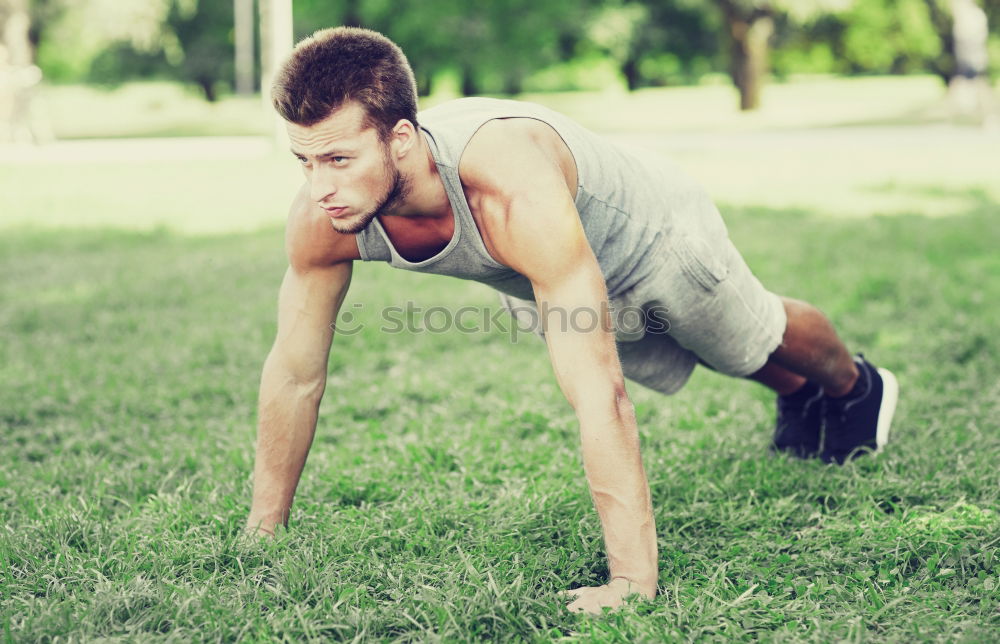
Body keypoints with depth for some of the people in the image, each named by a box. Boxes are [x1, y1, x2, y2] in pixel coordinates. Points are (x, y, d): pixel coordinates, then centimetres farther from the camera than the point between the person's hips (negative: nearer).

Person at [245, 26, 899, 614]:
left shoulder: (515, 196, -52)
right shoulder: (322, 217, -34)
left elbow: (598, 393, -52)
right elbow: (295, 374, -20)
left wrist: (632, 579, -52)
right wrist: (261, 531, -15)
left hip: (654, 235, -5)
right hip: (541, 284, 5)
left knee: (756, 339, 25)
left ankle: (857, 387, 61)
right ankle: (799, 398, 65)